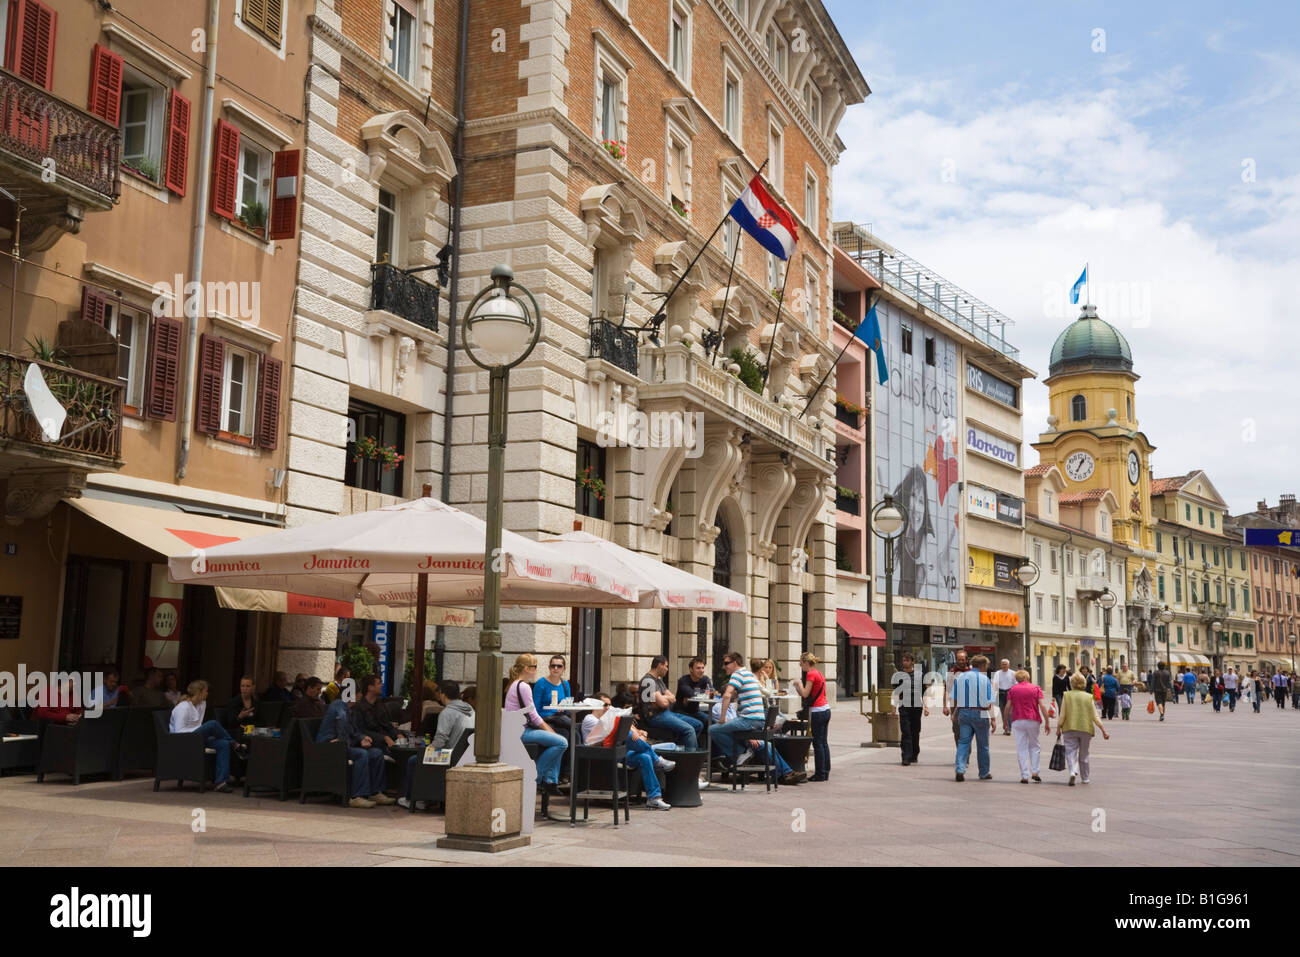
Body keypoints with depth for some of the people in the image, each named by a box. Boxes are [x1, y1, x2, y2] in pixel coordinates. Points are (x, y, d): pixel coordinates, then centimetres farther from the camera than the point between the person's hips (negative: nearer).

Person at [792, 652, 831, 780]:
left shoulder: (811, 674, -12)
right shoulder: (819, 674, 16)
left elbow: (805, 694, -16)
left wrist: (799, 683, -2)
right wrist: (798, 688, 15)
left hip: (817, 711, -9)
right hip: (825, 709, 9)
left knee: (818, 743, -4)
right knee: (824, 742, 12)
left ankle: (820, 774, 0)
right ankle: (825, 772, 15)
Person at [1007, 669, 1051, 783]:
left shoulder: (1012, 689, 5)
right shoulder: (1036, 688, 4)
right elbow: (1042, 706, -5)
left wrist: (1005, 722, 10)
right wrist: (1047, 722, -3)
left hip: (1018, 721, 0)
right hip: (1033, 720, 0)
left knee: (1022, 749, 3)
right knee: (1034, 746, 16)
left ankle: (1025, 776, 0)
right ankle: (1035, 772, 5)